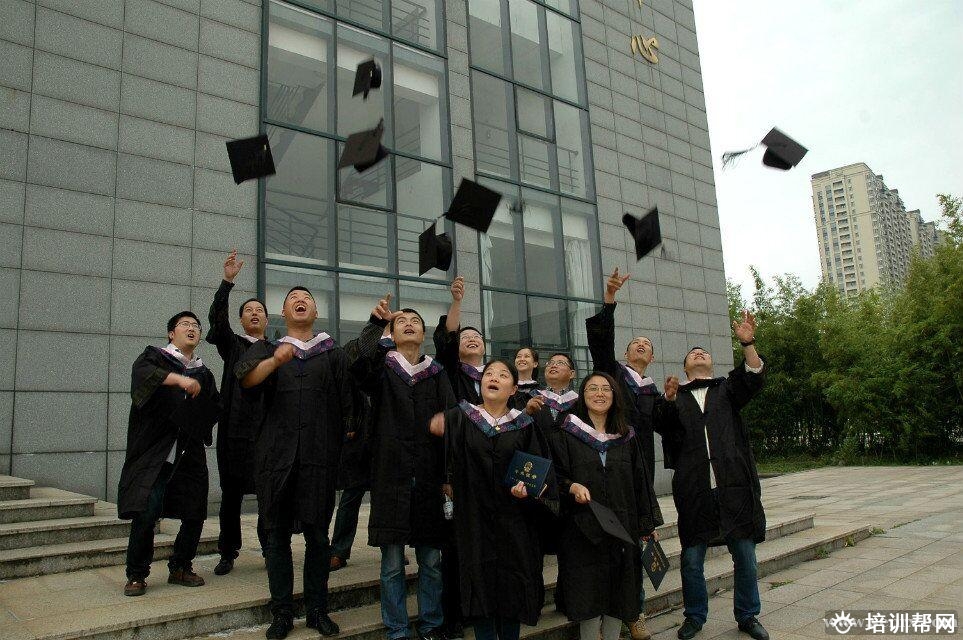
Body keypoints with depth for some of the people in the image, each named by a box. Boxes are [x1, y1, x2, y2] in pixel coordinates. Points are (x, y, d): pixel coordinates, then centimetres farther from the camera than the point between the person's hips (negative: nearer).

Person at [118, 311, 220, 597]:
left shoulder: (204, 373, 18)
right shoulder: (155, 357, 5)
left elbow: (215, 408, 25)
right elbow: (141, 372, -19)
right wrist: (179, 379, -32)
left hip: (190, 454, 5)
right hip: (155, 452, -5)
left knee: (194, 515, 3)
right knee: (146, 513, -13)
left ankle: (180, 568, 21)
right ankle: (136, 574, 4)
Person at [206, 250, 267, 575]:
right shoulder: (232, 344, 9)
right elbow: (217, 317, -8)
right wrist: (228, 281, -19)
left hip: (268, 428, 1)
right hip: (235, 428, -1)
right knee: (231, 495, 5)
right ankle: (228, 554, 17)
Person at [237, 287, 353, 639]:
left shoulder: (333, 355, 12)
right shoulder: (267, 349, 12)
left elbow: (346, 406, 8)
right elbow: (246, 378, -11)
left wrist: (340, 446, -2)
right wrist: (275, 361, -30)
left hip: (319, 456, 0)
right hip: (276, 455, 0)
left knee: (317, 534, 4)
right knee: (277, 534, 5)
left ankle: (317, 610, 15)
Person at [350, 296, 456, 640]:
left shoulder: (437, 374, 11)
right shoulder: (382, 369, 6)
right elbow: (359, 362, -21)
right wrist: (377, 324, -19)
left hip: (429, 477, 2)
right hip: (391, 475, -2)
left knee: (431, 560, 8)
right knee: (392, 562, 3)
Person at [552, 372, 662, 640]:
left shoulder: (626, 436, 10)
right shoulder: (567, 434, 0)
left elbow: (639, 480, 12)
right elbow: (556, 475, -2)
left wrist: (646, 523, 10)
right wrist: (572, 486, -23)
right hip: (583, 528, -3)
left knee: (618, 595, 7)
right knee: (588, 595, -2)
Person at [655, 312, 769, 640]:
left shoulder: (727, 389, 13)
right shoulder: (674, 397, 11)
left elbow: (752, 378, -7)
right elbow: (664, 429, -4)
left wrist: (748, 344, -22)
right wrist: (668, 401, -21)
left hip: (736, 486, 1)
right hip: (694, 490, -1)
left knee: (745, 555, 9)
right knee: (692, 559, 5)